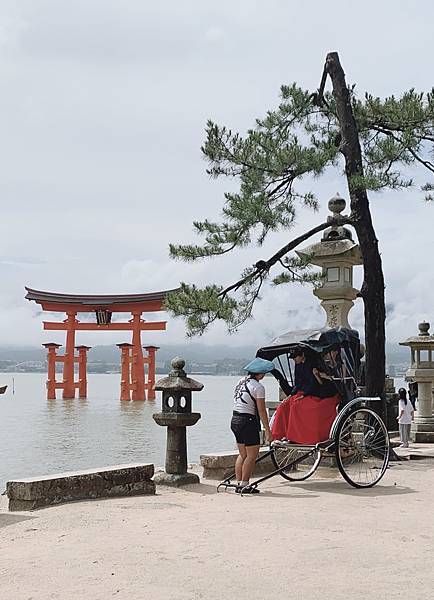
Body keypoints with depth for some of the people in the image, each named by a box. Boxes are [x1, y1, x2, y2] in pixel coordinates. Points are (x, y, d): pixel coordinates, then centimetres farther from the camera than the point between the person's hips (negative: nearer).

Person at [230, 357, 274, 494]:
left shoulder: (241, 381, 10)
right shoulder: (258, 387, -14)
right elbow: (261, 411, -14)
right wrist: (267, 430, -9)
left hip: (235, 420, 9)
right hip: (248, 422, -9)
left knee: (242, 454, 14)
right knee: (252, 455, -1)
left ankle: (238, 484, 15)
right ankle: (244, 485, -1)